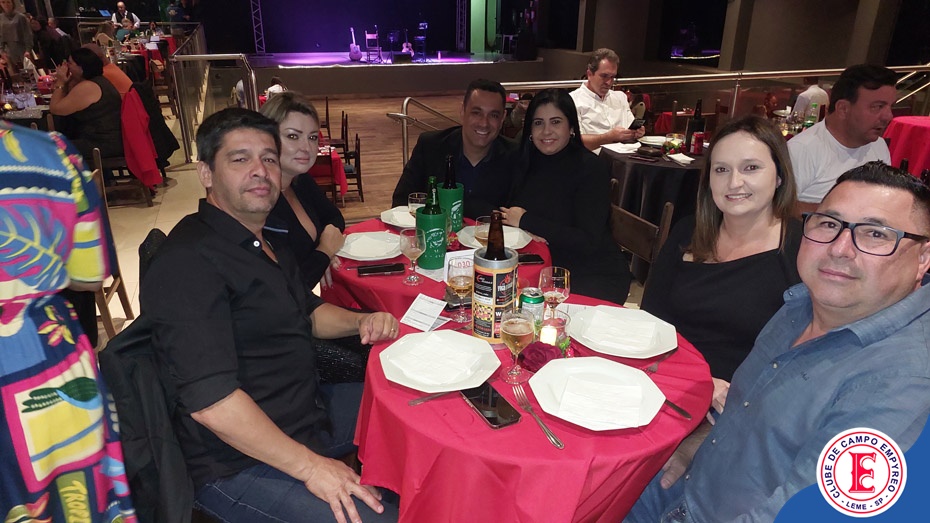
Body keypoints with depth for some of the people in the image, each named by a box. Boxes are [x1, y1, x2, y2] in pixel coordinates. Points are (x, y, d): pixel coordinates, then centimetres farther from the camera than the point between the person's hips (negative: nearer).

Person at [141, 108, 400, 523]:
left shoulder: (268, 241, 9)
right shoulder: (189, 261, -22)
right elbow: (210, 400, -28)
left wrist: (360, 322, 1)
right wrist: (310, 467, -25)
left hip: (310, 408, 10)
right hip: (238, 466, -9)